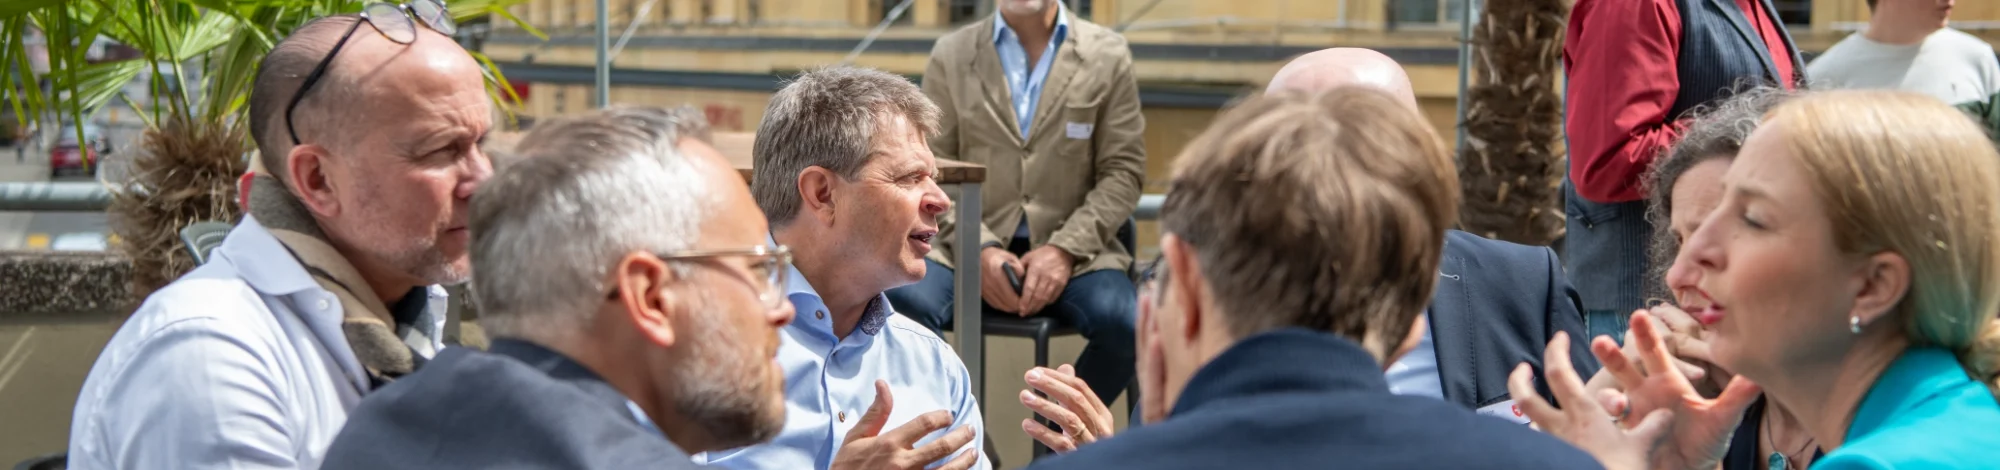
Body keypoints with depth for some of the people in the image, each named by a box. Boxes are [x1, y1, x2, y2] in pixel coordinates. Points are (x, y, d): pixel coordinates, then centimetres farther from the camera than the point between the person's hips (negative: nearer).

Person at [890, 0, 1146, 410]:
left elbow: (1123, 170, 3)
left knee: (1125, 325, -30)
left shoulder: (1107, 54, 6)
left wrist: (1065, 249, -12)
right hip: (971, 248, 1)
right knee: (904, 303, -30)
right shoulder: (951, 54, 8)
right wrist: (978, 248, -13)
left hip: (1074, 252, 0)